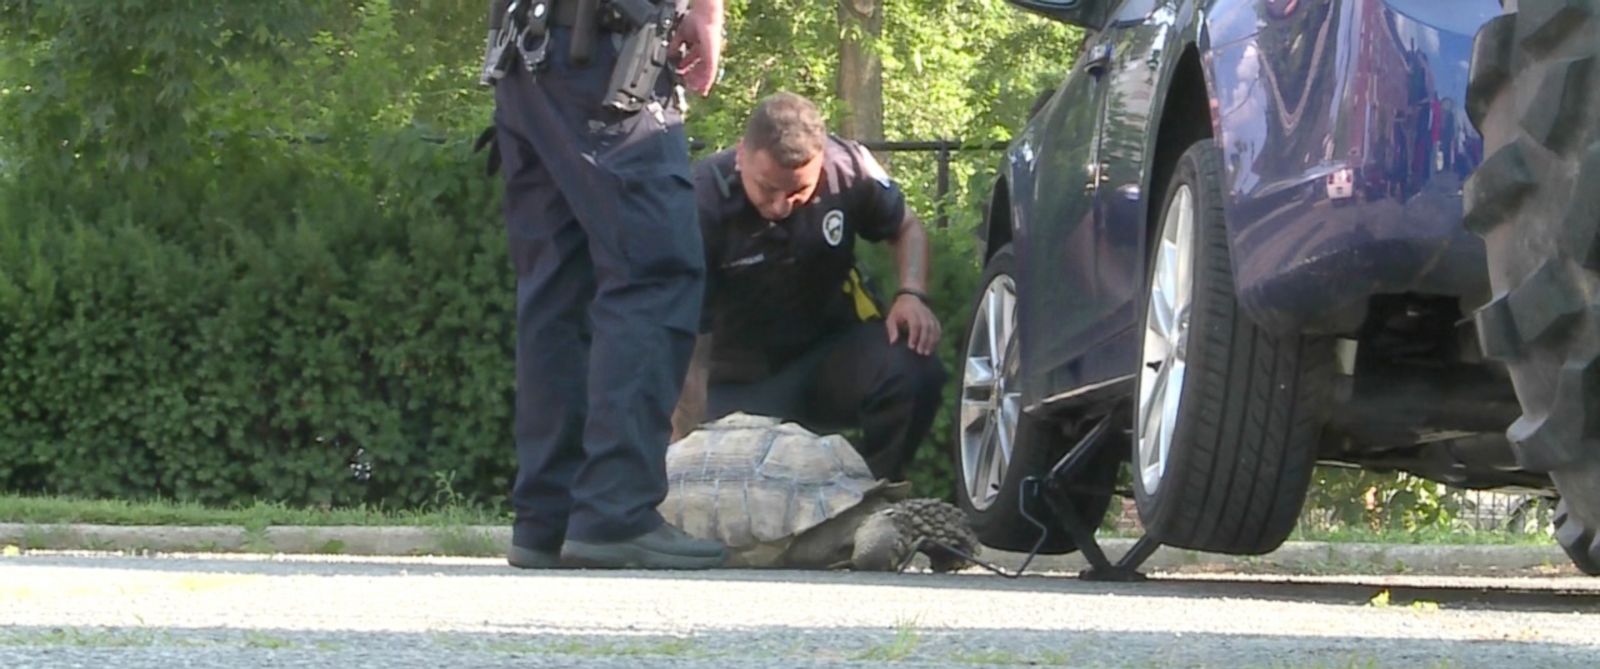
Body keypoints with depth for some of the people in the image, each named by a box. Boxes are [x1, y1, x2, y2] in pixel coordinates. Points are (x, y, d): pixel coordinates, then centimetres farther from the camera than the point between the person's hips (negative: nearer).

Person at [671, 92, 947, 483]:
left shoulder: (849, 170, -14)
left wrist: (912, 295, -13)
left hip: (835, 346, 2)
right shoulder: (705, 201, -23)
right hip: (745, 379, -2)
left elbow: (906, 229, 9)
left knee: (913, 371, -31)